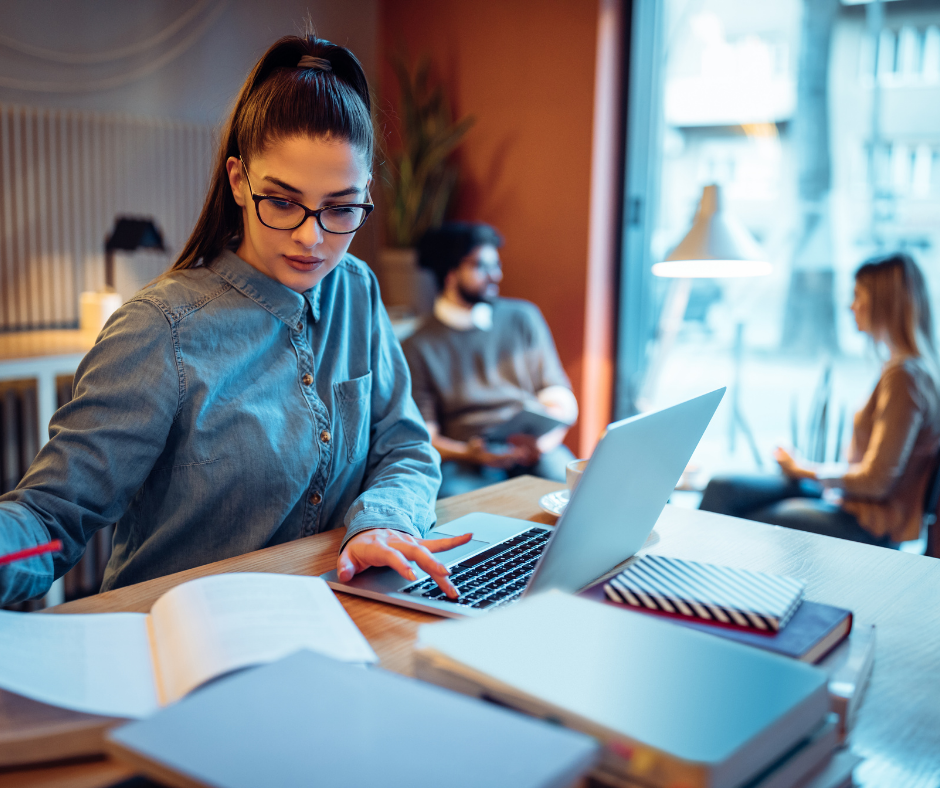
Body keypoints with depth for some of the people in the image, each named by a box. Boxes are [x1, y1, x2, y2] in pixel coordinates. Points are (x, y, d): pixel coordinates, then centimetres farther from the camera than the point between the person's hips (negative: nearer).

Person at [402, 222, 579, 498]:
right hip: (466, 461, -2)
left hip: (533, 451, 2)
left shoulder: (523, 317, 15)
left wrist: (546, 439, -10)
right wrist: (468, 454, -20)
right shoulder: (418, 347, 5)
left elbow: (560, 397, 13)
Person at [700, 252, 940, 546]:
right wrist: (808, 467, 6)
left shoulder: (905, 375, -22)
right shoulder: (906, 367, 9)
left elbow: (876, 481, -22)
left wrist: (807, 470, -7)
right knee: (722, 489, 0)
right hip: (848, 494, 9)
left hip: (871, 521, -9)